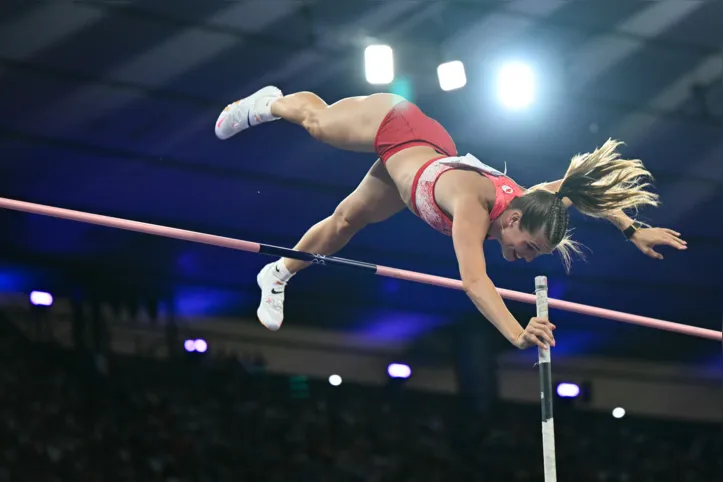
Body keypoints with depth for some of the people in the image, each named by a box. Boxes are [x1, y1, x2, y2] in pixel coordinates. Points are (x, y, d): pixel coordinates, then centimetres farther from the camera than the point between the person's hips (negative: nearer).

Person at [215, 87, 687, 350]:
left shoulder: (523, 201, -30)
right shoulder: (473, 206, -46)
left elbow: (582, 188, -16)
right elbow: (474, 281, -59)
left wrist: (633, 229, -24)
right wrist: (517, 335, -70)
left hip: (431, 151, 5)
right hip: (393, 125, -5)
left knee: (347, 221, 21)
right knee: (314, 119, 25)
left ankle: (278, 275, 45)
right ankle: (267, 103, 57)